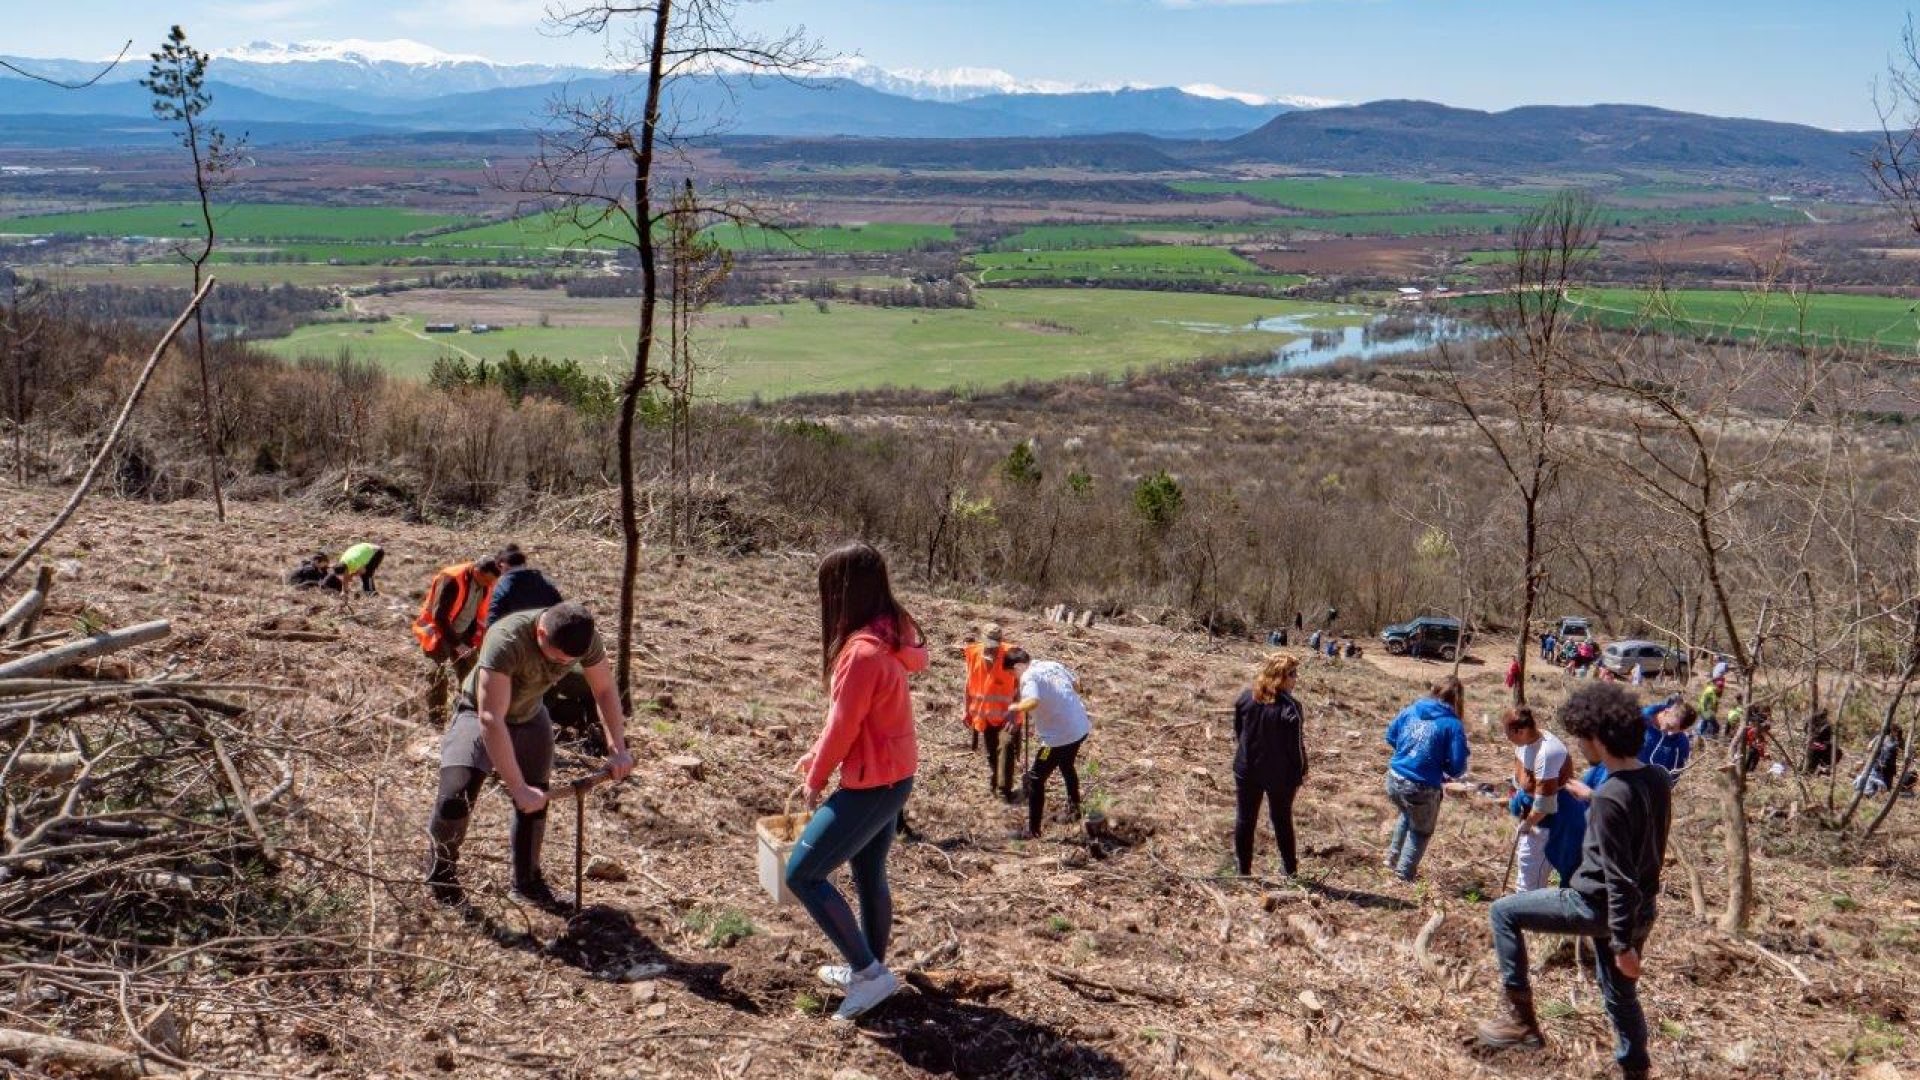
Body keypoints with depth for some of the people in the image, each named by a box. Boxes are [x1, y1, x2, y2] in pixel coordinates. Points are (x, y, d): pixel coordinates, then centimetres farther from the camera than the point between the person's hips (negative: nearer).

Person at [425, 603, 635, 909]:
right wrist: (518, 788, -45)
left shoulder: (585, 639, -25)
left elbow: (605, 690, -10)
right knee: (454, 799, -18)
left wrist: (618, 750, -21)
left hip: (529, 717, 5)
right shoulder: (506, 640, -42)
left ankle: (527, 882, 28)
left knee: (535, 804, 6)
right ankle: (441, 870, 10)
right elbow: (491, 720, -44)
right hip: (479, 714, -5)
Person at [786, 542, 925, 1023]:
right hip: (894, 778, 10)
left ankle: (868, 972, 1)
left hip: (872, 784, -10)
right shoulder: (889, 635, 5)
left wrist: (815, 780, -3)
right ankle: (868, 970, 36)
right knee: (869, 875, 21)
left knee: (802, 874, -2)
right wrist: (814, 758, 15)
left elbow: (843, 726, -18)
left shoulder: (862, 652, -25)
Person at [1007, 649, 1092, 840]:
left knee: (1035, 779, 3)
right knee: (1067, 766, 34)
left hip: (1059, 736, -8)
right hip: (1081, 727, 8)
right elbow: (1076, 684, 18)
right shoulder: (1053, 664, 8)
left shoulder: (1029, 677, -15)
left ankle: (1032, 830, 6)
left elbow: (1033, 702, -33)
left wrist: (1017, 707, -14)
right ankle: (1074, 808, 51)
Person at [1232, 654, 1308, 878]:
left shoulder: (1245, 698, -7)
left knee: (1245, 819, 14)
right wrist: (1301, 773, -2)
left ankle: (1244, 868, 20)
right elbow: (1296, 746, -17)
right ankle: (1290, 868, 29)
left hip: (1247, 770, 3)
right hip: (1280, 775, -3)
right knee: (1282, 820, 17)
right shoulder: (1290, 708, -23)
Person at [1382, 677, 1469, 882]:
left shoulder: (1411, 710, 1)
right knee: (1421, 832, 23)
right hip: (1421, 788, -5)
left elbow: (1391, 736, 14)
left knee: (1408, 815, 36)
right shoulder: (1453, 725, -14)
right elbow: (1458, 767, -15)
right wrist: (1450, 773, 7)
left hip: (1394, 780, 5)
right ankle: (1404, 876, 32)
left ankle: (1393, 858, 45)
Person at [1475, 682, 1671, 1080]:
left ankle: (1522, 1018, 5)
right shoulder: (1657, 781, 0)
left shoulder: (1609, 799, -26)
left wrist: (1623, 944, -20)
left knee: (1504, 912, 4)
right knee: (1621, 994, 24)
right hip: (1643, 910, 8)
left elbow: (1619, 879, -25)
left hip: (1598, 906, -8)